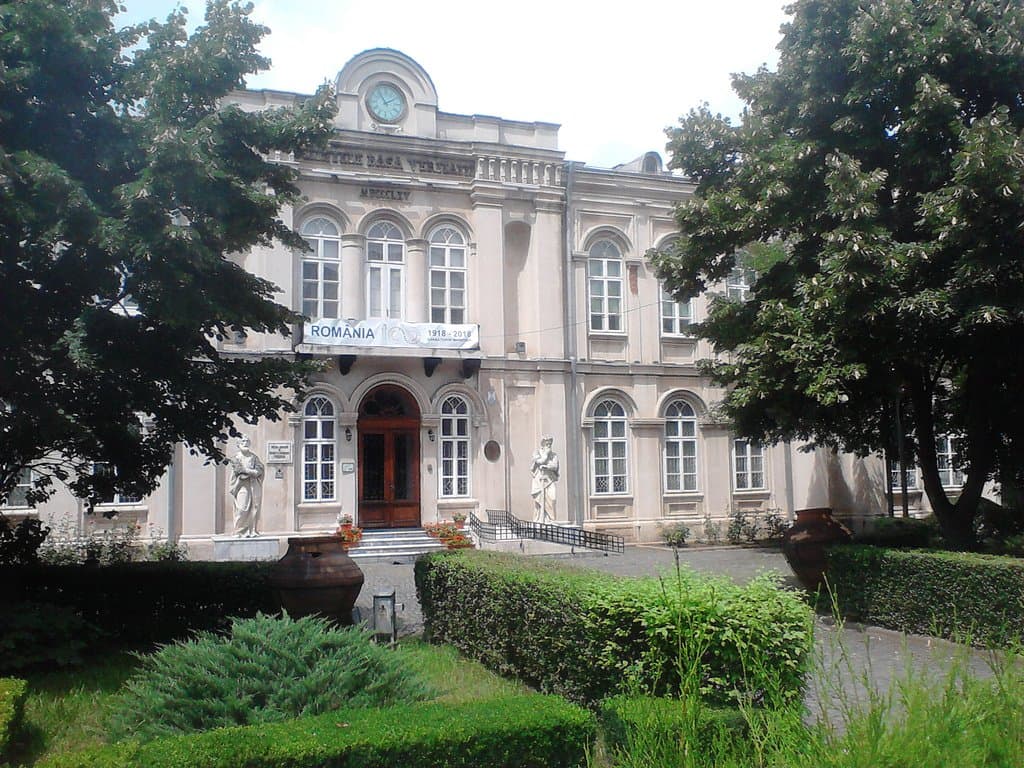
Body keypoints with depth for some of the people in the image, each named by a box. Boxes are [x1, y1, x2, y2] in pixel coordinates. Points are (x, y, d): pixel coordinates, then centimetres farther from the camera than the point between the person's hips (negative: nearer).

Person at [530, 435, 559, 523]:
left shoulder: (554, 455, 13)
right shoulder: (537, 452, 10)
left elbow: (555, 466, -2)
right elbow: (540, 461, -8)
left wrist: (546, 466, -15)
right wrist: (546, 453, 1)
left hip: (549, 481, 1)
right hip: (538, 481, -1)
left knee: (550, 501, -11)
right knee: (538, 501, -5)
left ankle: (550, 521, -10)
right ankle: (537, 521, -2)